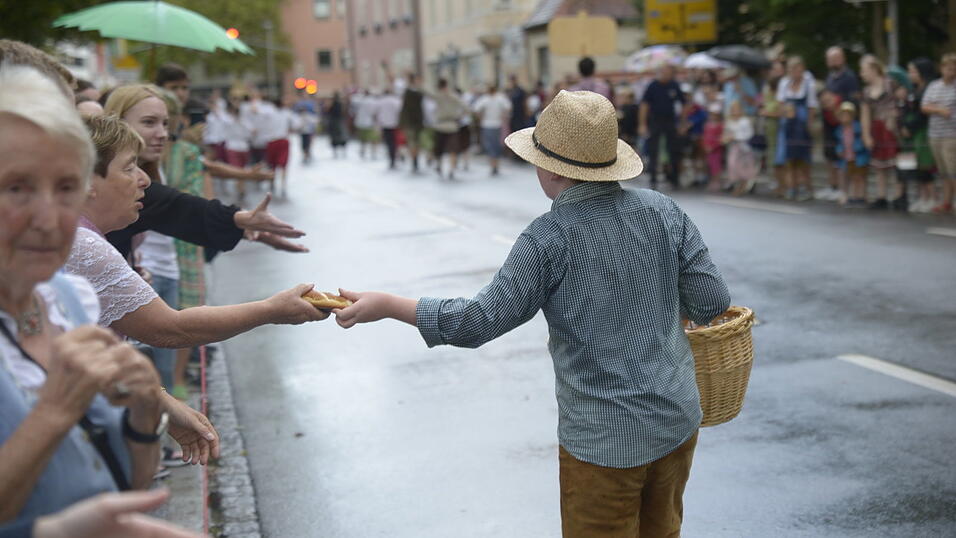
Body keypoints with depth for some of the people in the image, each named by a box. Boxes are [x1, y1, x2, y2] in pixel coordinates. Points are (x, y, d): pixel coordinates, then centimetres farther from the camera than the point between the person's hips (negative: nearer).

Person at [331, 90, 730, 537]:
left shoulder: (548, 240, -18)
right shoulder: (663, 210, -6)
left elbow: (480, 322, -15)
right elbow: (712, 302, -3)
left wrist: (386, 306, -6)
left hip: (603, 439, -5)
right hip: (677, 420, 5)